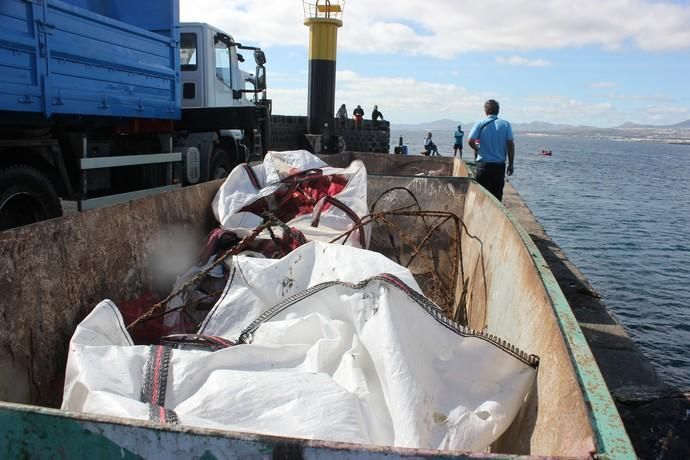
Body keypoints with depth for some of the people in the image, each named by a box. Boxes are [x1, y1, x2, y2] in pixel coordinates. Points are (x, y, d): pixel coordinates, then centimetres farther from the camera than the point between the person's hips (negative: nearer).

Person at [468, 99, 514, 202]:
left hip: (483, 164, -1)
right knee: (497, 195, 9)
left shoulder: (480, 124, -4)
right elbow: (511, 144, -2)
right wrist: (510, 164, 3)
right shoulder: (506, 124, 1)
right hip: (500, 165, 2)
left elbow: (471, 141, -13)